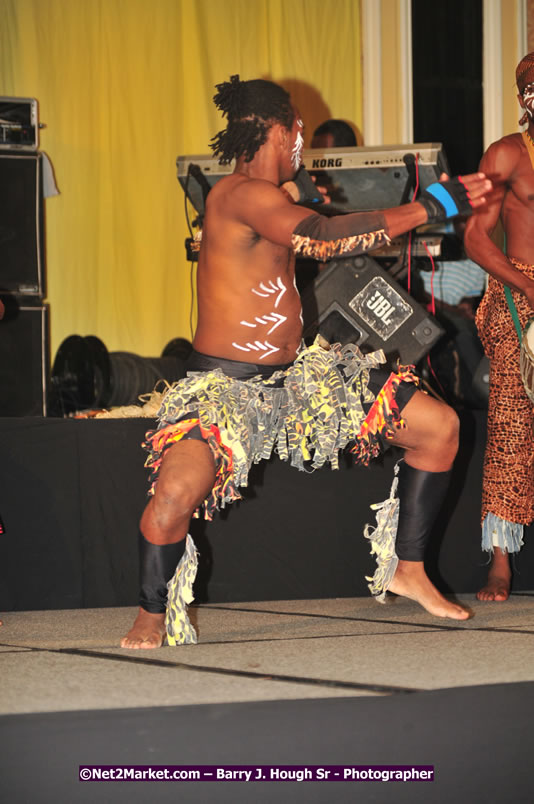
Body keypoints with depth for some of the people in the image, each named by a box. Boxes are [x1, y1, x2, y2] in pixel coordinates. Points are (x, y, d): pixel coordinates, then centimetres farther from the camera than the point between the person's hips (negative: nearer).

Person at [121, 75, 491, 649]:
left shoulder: (267, 198, 14)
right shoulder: (239, 195, -17)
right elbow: (319, 236, -33)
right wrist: (428, 207, -30)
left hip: (297, 377, 9)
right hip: (226, 386, -9)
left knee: (440, 426, 6)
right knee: (177, 491, -36)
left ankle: (409, 571, 20)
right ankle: (152, 616, -8)